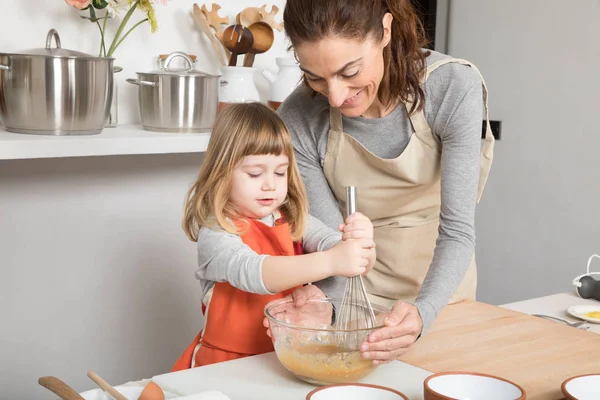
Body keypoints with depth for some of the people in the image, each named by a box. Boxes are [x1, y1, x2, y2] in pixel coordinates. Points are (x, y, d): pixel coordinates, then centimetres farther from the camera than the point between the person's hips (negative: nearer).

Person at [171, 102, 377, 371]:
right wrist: (329, 262, -38)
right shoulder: (216, 233, -10)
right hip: (229, 365, -4)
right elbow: (251, 272, -27)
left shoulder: (295, 220, 7)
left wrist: (360, 241, -29)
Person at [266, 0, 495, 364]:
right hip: (355, 293, 0)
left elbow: (457, 230, -26)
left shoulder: (454, 88, -26)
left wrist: (423, 313, -43)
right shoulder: (299, 121, -23)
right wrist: (320, 297, -36)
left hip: (438, 284, 0)